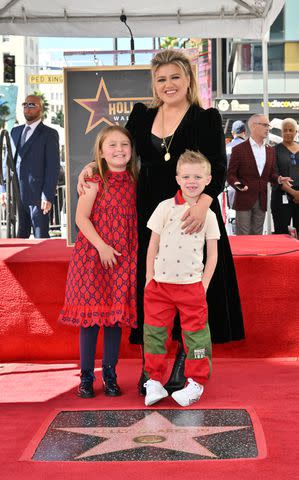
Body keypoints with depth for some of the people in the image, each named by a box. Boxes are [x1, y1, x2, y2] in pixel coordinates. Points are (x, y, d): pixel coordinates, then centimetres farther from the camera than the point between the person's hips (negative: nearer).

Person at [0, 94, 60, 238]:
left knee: (41, 238, -1)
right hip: (16, 195, 5)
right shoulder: (15, 131, 16)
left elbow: (53, 167, -6)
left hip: (37, 195, -5)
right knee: (19, 237, 9)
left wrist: (48, 196, -13)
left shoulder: (49, 134, -1)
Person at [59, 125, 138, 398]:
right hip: (93, 255, -3)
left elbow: (135, 219, 12)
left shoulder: (133, 182, 5)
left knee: (117, 314, 7)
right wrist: (101, 246, -16)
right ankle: (86, 376, 13)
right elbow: (81, 218, -9)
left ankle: (110, 374, 19)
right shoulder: (95, 181, -6)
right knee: (90, 315, 2)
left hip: (122, 258, 4)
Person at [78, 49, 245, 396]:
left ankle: (182, 367, 18)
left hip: (190, 216, -3)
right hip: (150, 217, 3)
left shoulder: (207, 118, -2)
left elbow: (218, 167, -11)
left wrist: (202, 203, -27)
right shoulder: (141, 116, 9)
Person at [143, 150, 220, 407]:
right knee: (155, 332, 7)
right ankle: (154, 379, 20)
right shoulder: (165, 207, -1)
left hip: (192, 285, 0)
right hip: (160, 283, 0)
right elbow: (153, 245, 2)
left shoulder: (209, 215, 1)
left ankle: (196, 382, 19)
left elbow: (212, 254, 7)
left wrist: (204, 284, 1)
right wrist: (149, 278, 0)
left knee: (195, 334, 5)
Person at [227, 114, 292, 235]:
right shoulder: (239, 149, -3)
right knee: (242, 236, -3)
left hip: (261, 201, 5)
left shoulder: (270, 150, 13)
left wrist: (279, 179, -3)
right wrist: (237, 184, -23)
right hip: (244, 200, -5)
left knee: (257, 235, 10)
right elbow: (231, 174, -2)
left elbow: (271, 174, 18)